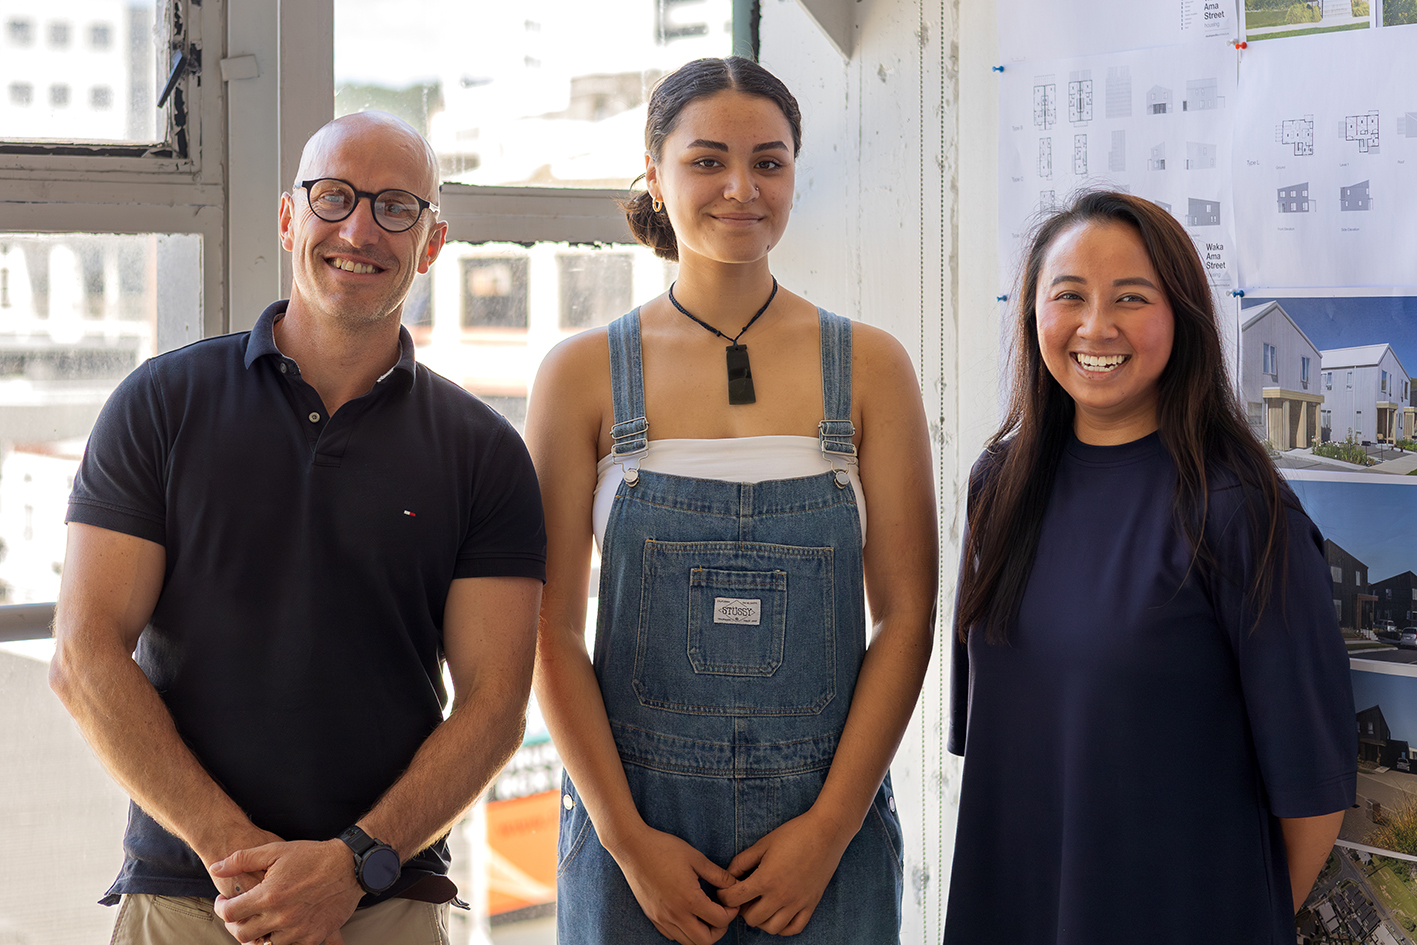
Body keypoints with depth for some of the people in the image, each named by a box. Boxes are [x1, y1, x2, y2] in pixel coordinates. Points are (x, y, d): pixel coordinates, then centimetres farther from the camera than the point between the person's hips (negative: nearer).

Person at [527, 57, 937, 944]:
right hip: (634, 825, 0)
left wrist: (829, 827, -8)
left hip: (827, 827, 1)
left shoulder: (869, 366, 1)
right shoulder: (584, 373, 0)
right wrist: (628, 838, -9)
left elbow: (908, 616, -1)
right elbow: (553, 631, -2)